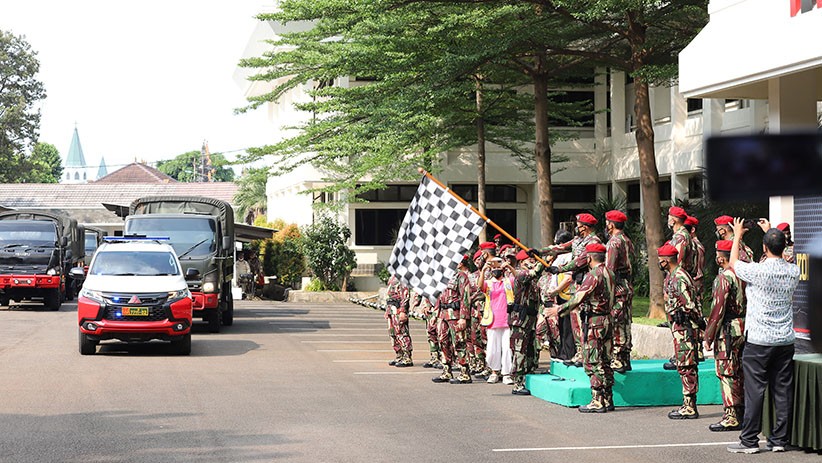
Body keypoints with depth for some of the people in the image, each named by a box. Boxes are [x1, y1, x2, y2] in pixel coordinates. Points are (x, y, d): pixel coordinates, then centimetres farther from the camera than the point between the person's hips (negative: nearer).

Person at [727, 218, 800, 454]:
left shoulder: (758, 271, -15)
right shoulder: (793, 272, 0)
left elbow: (733, 263, 4)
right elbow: (780, 260, 24)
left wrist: (738, 235, 18)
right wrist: (773, 233, 34)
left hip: (758, 340, -5)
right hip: (785, 340, 5)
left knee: (754, 390, -1)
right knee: (783, 390, 8)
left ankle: (749, 441, 2)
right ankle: (779, 439, 13)